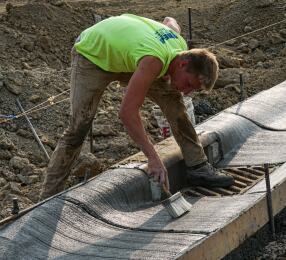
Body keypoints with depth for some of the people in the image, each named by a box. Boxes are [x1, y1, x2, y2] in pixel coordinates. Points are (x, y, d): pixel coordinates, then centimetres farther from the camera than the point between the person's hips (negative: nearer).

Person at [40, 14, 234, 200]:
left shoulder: (181, 46, -16)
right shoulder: (154, 62, -42)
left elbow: (170, 21, 9)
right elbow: (127, 112, -45)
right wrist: (153, 158, -45)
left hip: (122, 53, 7)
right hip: (91, 55, -7)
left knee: (172, 98, -7)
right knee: (79, 126, -14)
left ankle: (198, 168, -1)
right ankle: (49, 196, -6)